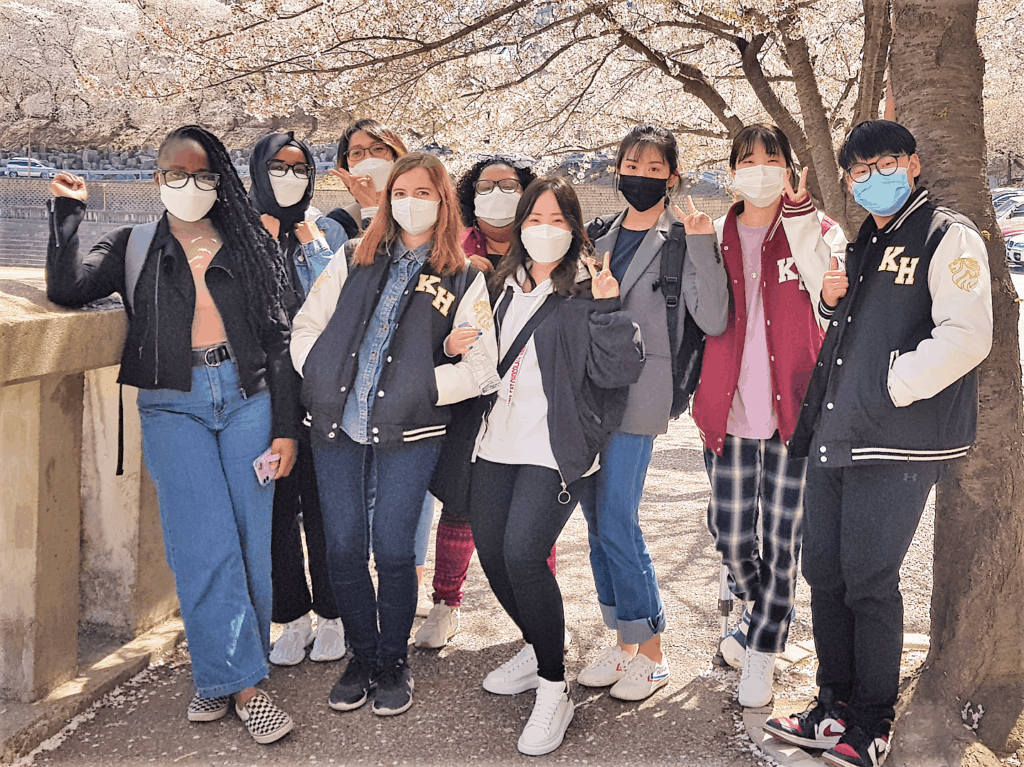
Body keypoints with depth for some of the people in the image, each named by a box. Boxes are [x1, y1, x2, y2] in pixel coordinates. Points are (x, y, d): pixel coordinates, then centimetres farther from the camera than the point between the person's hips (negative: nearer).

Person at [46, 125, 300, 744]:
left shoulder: (248, 247, 11)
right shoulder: (135, 247, 13)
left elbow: (279, 340, 8)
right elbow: (67, 288, -1)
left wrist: (285, 427, 2)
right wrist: (70, 211, -7)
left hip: (247, 397, 1)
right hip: (173, 407, -1)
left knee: (250, 542, -1)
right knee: (205, 544, -10)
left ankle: (222, 678, 14)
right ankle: (243, 682, -1)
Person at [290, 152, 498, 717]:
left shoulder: (465, 279, 5)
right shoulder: (354, 260, 13)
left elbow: (482, 369, -2)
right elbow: (306, 325, 14)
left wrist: (418, 387, -10)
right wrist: (321, 380, 2)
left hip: (408, 431, -2)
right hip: (338, 423, 3)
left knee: (392, 550, -1)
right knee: (343, 548, 5)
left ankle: (393, 661, 21)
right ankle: (361, 656, 25)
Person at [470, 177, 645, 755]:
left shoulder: (586, 290, -4)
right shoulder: (504, 284, 14)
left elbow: (619, 368, -14)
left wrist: (607, 306, -24)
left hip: (557, 446, -7)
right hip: (499, 441, 7)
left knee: (523, 554, -19)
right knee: (491, 551, 7)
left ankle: (554, 689, -3)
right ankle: (539, 649, 32)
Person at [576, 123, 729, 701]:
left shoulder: (683, 239, -3)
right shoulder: (603, 235, 14)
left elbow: (713, 320, -15)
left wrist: (702, 246, -21)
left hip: (637, 398, -6)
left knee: (617, 524, -8)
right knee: (599, 522, 9)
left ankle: (651, 653, 8)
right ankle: (624, 644, 22)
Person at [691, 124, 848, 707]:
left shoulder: (817, 231, 2)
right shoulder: (714, 238, 10)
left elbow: (835, 296, -17)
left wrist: (800, 220, -20)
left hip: (794, 409, -2)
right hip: (730, 411, 2)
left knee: (783, 538, 2)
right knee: (731, 535, 7)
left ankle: (762, 649, 18)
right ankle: (761, 611, 37)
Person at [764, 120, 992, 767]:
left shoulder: (949, 238, -5)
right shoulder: (863, 247, 20)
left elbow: (965, 337, -18)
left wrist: (890, 390, -15)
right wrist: (833, 299, 11)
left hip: (895, 446, -8)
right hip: (834, 439, 8)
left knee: (869, 583, -3)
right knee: (825, 572, 10)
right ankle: (836, 707, 25)